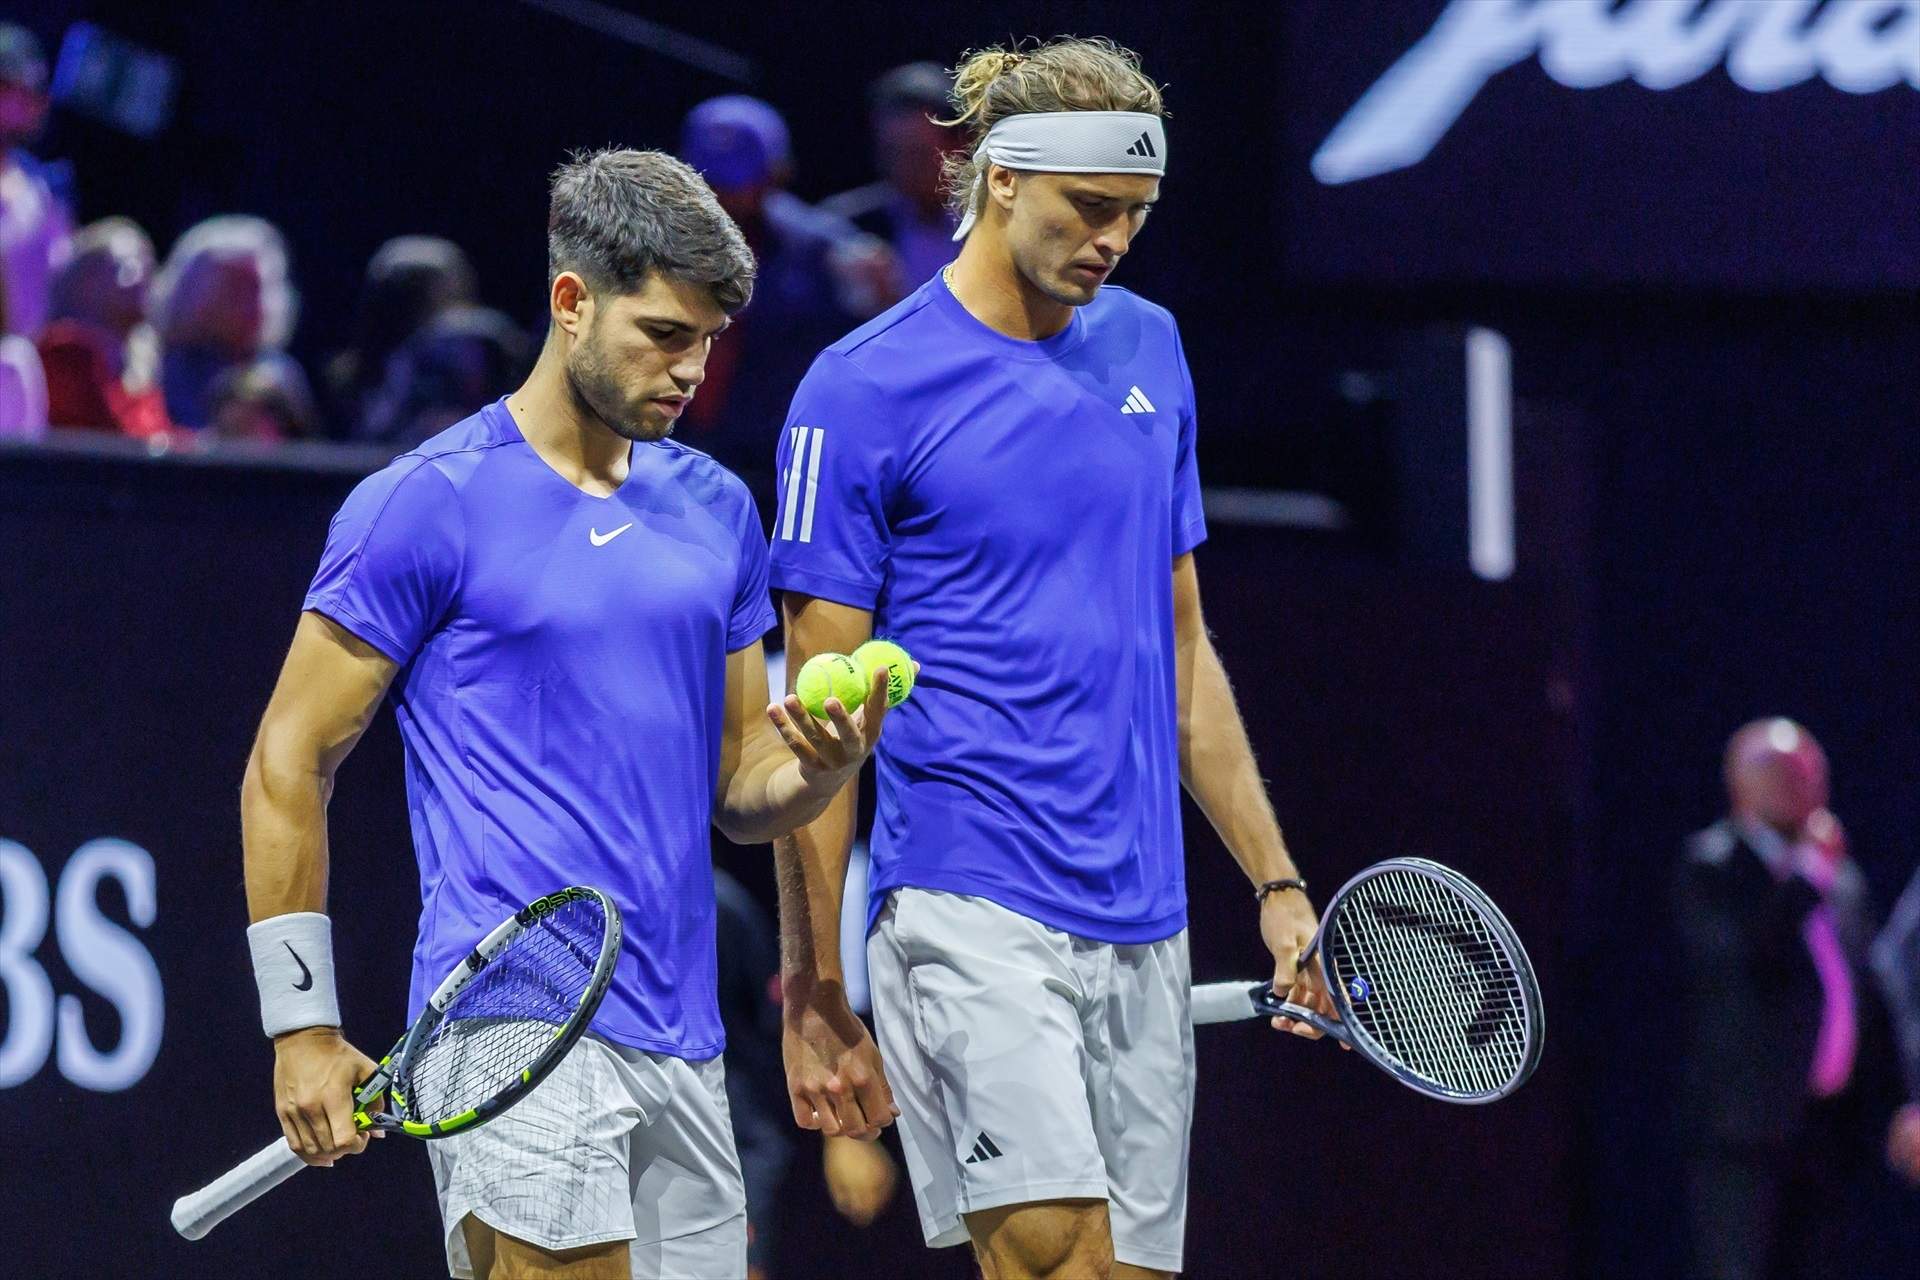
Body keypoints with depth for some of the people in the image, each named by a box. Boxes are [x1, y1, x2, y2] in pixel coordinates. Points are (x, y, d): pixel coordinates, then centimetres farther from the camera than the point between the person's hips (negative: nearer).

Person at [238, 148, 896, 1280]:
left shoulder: (718, 510, 15)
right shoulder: (426, 506, -3)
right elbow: (289, 766, -2)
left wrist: (821, 765, -5)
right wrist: (304, 1026, -6)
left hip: (683, 1047, 7)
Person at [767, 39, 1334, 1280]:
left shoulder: (1148, 352, 14)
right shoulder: (865, 389, -5)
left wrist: (1276, 883, 15)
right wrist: (815, 991, -7)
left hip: (1143, 932, 6)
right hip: (967, 914, -6)